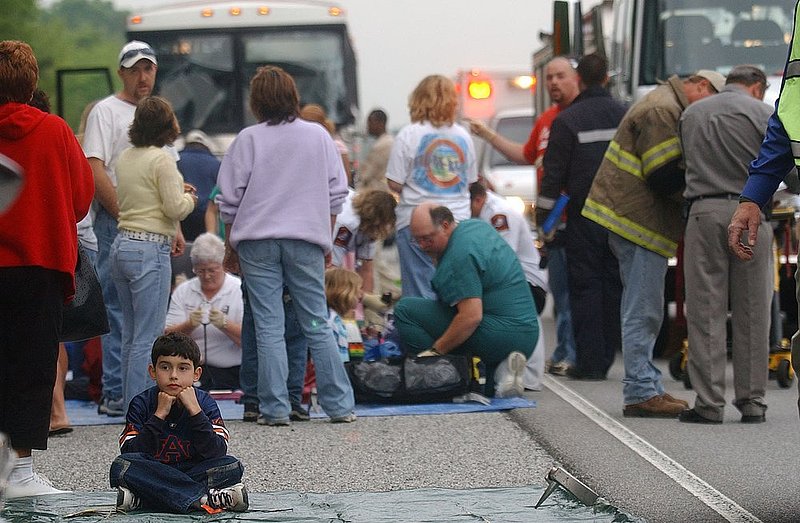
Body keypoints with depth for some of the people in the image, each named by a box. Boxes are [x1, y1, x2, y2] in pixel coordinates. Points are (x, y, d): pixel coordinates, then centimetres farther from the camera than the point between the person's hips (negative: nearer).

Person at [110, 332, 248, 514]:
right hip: (153, 475, -1)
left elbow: (217, 453, -16)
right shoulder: (141, 404, -3)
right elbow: (129, 453, -15)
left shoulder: (205, 403, -2)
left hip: (192, 474, 1)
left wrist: (195, 410, -20)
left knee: (233, 467, -25)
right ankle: (204, 498, -31)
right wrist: (159, 415, -19)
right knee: (121, 466, -30)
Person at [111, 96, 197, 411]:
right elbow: (175, 208, -15)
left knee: (131, 335, 13)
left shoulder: (125, 158, 12)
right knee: (149, 337, -6)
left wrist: (177, 193, 17)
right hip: (150, 250, -9)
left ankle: (130, 401, 16)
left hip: (122, 245, 9)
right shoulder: (161, 160, -12)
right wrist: (189, 198, 7)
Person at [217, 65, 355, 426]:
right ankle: (339, 405, 5)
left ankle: (275, 408, -2)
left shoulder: (249, 139, -3)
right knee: (317, 325, 7)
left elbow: (230, 198, 1)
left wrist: (230, 245, 12)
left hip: (258, 241, -2)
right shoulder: (318, 136, 5)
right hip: (306, 240, 2)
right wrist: (325, 240, 19)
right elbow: (337, 192, 9)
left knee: (269, 328, 0)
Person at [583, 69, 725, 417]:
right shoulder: (662, 110, -14)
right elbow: (662, 176, -20)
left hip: (639, 222, 11)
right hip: (640, 220, -11)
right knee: (643, 313, -9)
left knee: (643, 313, 15)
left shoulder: (667, 108, 22)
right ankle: (641, 392, -8)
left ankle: (647, 388, 20)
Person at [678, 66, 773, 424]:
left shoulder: (690, 114, 14)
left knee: (706, 311, 1)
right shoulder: (764, 115, 3)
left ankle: (709, 403, -3)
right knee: (752, 311, 5)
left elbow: (688, 165, 15)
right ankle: (751, 400, 7)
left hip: (703, 212, 2)